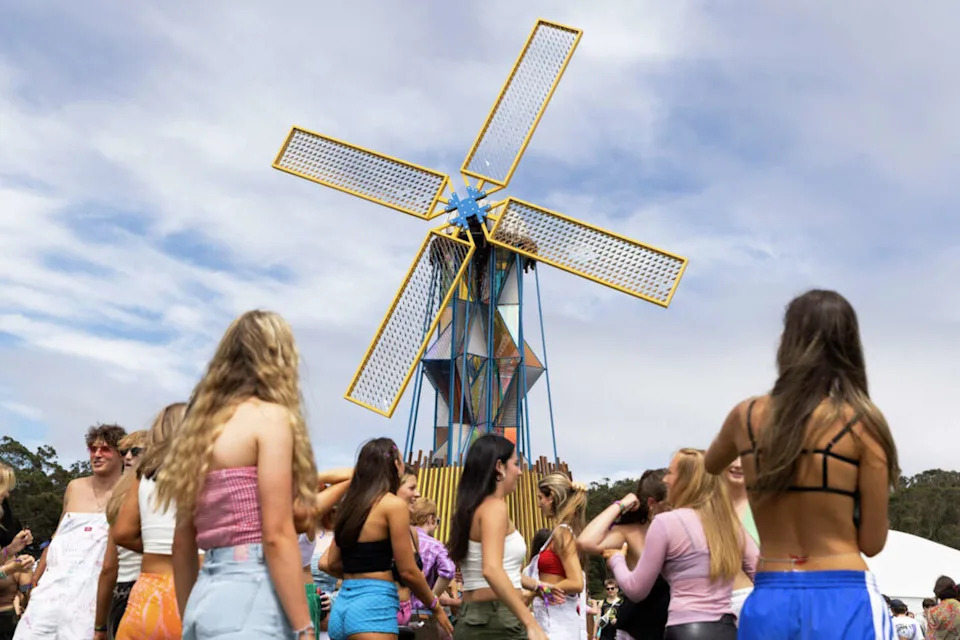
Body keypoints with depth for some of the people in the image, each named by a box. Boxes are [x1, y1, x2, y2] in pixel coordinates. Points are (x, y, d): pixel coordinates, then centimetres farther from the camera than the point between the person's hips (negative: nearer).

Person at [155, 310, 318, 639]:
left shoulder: (204, 425, 17)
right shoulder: (269, 417, -5)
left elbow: (183, 543, 17)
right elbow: (277, 535, -13)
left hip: (207, 596, 8)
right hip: (250, 594, -8)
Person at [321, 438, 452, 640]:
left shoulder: (350, 504, 13)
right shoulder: (394, 504, -8)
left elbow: (331, 564, 16)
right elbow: (408, 571, -7)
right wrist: (435, 607, 7)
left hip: (342, 604, 8)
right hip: (373, 606, -8)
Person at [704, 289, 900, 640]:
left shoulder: (747, 416, 3)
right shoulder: (861, 422, -6)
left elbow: (711, 465, 27)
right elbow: (872, 542, -1)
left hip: (768, 603, 3)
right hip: (843, 602, -3)